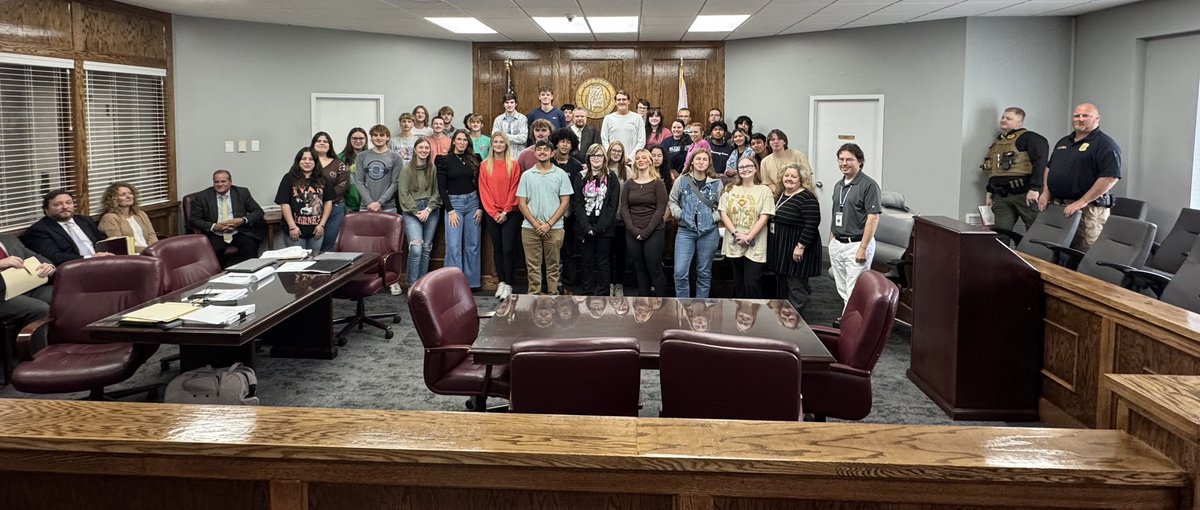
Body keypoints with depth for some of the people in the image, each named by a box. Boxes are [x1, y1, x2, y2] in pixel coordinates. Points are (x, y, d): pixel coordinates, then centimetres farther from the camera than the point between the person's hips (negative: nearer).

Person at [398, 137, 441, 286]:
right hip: (411, 211, -3)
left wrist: (428, 209, -8)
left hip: (430, 211, 3)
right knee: (416, 249, -16)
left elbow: (437, 192, 3)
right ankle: (412, 285, -8)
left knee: (426, 249, 7)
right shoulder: (407, 169, -1)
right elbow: (404, 194, -4)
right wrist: (417, 212, -9)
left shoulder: (433, 169, 5)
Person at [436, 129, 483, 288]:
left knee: (473, 245, 4)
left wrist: (480, 208, 0)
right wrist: (450, 210, -8)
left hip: (473, 202, 3)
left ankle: (472, 281, 12)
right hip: (453, 203, -2)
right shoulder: (445, 161, 1)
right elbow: (441, 188, -2)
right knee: (453, 246, -8)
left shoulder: (474, 160, 8)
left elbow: (479, 185, 9)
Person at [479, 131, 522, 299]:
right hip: (492, 214, 3)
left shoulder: (514, 164, -1)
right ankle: (501, 282, 15)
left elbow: (514, 190, -5)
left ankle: (509, 284, 1)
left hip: (510, 213, -2)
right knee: (497, 248, 8)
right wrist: (494, 213, -6)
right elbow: (484, 191, 2)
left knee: (508, 249, -5)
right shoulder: (484, 165, 5)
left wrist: (505, 211, -11)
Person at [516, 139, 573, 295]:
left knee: (553, 264, 5)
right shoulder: (527, 175, 7)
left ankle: (553, 295, 12)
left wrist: (549, 224, -9)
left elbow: (565, 202, -1)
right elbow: (522, 202, 4)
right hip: (530, 228, 1)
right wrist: (536, 224, -7)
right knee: (533, 265, 4)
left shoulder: (561, 174, 3)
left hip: (554, 228, -1)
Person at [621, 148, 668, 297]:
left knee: (654, 269, -7)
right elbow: (623, 207, 5)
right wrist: (634, 230, -8)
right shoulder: (629, 184, 10)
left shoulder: (658, 183, 0)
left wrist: (646, 232, -12)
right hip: (632, 233, 4)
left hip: (653, 232, -4)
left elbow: (661, 209, -6)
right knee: (640, 269, 6)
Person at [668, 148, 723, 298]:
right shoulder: (681, 181, 3)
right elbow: (672, 201, 13)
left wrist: (714, 217, -8)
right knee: (680, 272, -9)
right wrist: (679, 214, -3)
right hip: (685, 231, 0)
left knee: (704, 273, 9)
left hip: (708, 232, 0)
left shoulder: (716, 183, 3)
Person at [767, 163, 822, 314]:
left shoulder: (807, 198, -15)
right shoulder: (781, 196, 12)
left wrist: (801, 246, -23)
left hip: (797, 248, -9)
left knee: (796, 287, -3)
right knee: (781, 284, 16)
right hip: (780, 247, 9)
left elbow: (811, 225, -20)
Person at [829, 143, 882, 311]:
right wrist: (831, 241, 17)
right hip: (836, 245, 8)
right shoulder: (838, 185, 14)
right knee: (842, 291, 14)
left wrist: (863, 248, -19)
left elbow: (873, 217, -15)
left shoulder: (868, 185, -10)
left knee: (854, 293, -7)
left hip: (857, 245, -8)